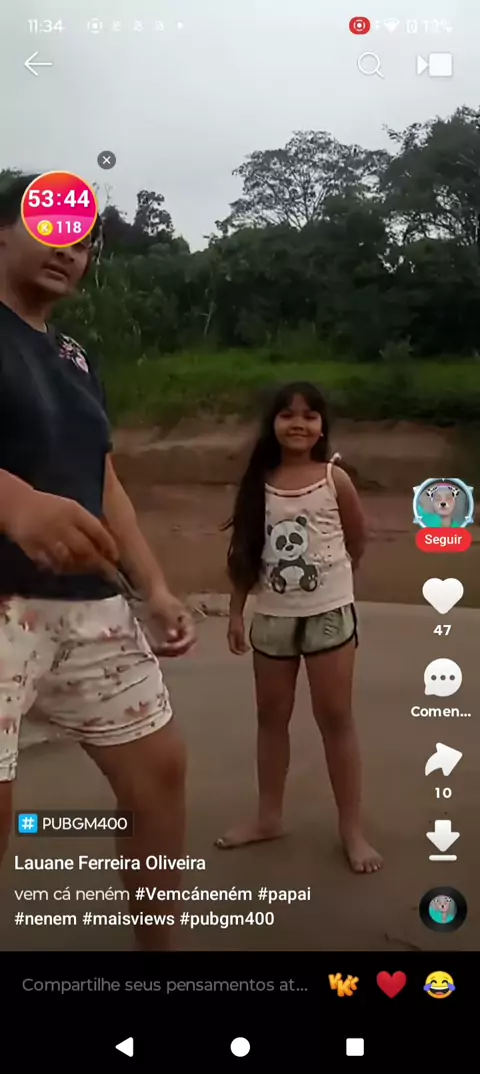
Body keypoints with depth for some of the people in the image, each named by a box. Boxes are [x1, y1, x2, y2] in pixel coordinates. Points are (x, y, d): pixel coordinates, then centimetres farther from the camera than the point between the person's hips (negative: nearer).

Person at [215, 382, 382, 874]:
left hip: (329, 613, -3)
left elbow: (357, 542, 5)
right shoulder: (258, 482, 0)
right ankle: (268, 817, 30)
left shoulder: (334, 480, -8)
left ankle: (351, 827, 16)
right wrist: (236, 611, 2)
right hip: (272, 616, 3)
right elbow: (243, 552, 3)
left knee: (335, 718, 4)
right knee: (271, 717, 14)